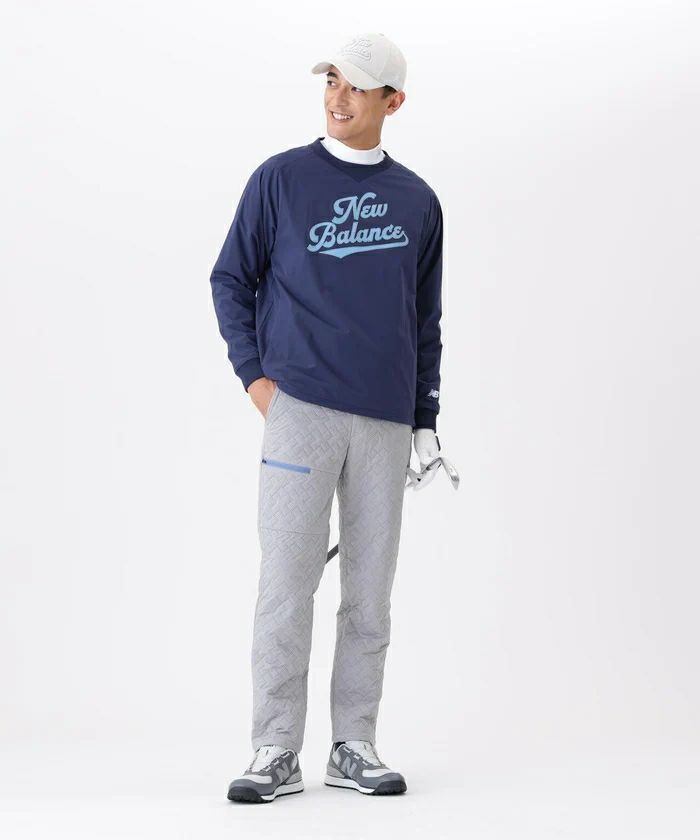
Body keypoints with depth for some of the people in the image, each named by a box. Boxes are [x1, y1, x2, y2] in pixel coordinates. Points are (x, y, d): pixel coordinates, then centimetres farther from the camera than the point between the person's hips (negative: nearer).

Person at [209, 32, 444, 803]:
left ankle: (354, 747, 16)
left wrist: (425, 418, 12)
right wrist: (254, 374, -3)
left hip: (386, 421, 3)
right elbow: (231, 279, 8)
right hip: (301, 409, -3)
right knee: (287, 584, -5)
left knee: (369, 593, 6)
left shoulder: (418, 202, 12)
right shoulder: (280, 179, 4)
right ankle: (276, 753, 2)